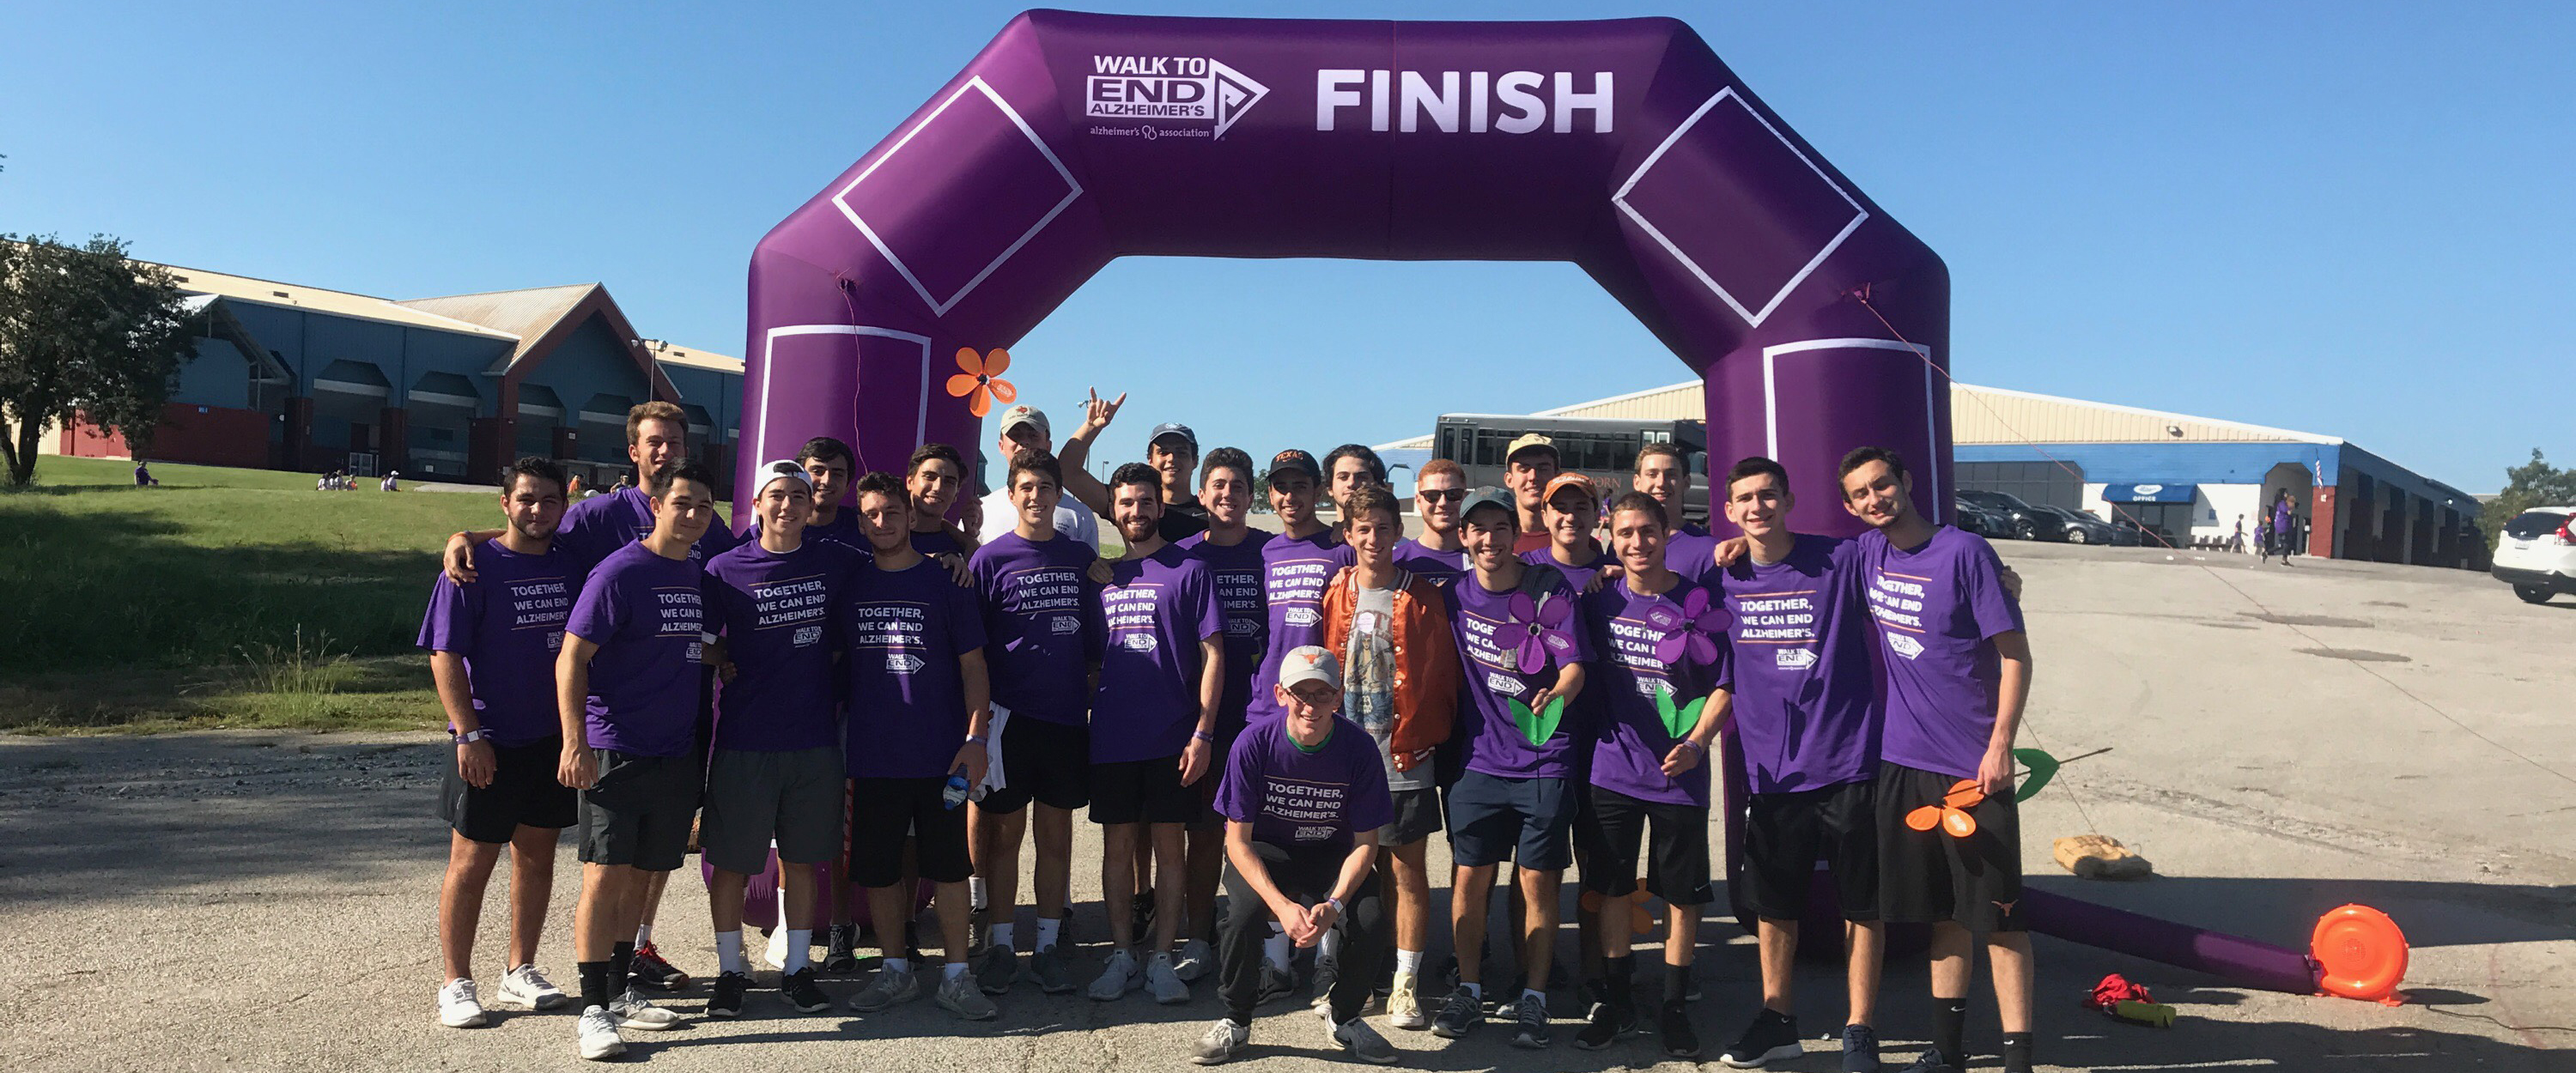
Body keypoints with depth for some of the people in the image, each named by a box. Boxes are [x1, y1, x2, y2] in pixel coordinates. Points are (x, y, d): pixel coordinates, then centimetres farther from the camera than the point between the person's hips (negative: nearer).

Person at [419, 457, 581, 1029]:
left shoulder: (571, 565, 6)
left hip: (555, 739, 5)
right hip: (490, 744, -5)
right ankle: (457, 983, 14)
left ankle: (521, 970, 26)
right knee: (471, 862, 2)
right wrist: (469, 734, -16)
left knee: (537, 854, 13)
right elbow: (445, 655, -11)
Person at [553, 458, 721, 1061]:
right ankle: (593, 1009, -1)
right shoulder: (620, 572, -10)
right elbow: (571, 659, -13)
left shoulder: (698, 575, 11)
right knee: (605, 875, -8)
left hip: (676, 755, 7)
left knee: (639, 876, 14)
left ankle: (620, 991, 25)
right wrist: (575, 743, -19)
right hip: (614, 751, -6)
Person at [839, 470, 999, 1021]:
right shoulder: (851, 587, 7)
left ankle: (957, 976, 13)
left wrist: (975, 738, -9)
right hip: (871, 757, 3)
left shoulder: (945, 582, 1)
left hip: (940, 757, -2)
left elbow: (973, 666, 1)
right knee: (876, 869, 8)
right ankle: (895, 971, 23)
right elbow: (838, 664, 14)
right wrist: (836, 748, 9)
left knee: (949, 867, 2)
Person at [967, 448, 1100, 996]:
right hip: (1009, 714, -2)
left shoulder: (1079, 555, 8)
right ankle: (1000, 944, 16)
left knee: (1056, 833, 7)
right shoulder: (991, 558, 0)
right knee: (1004, 831, 5)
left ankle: (1048, 944, 17)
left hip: (1066, 714, 2)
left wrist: (1092, 693, 9)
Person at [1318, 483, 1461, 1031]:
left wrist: (1428, 737, -2)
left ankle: (1406, 986, 10)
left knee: (1408, 870, 2)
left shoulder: (1423, 598, -2)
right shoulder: (1332, 596, 5)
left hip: (1403, 760, -2)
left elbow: (1443, 677, 1)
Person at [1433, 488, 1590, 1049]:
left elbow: (1573, 665, -13)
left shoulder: (1549, 591, -6)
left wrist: (1556, 693, -34)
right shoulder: (1455, 596, 3)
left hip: (1545, 758, -3)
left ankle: (1533, 1000, 13)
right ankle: (1469, 992, 19)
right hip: (1481, 756, 3)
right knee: (1470, 876, 5)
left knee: (1539, 881, 1)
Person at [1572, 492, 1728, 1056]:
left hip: (1679, 772, -2)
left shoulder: (1697, 602, -6)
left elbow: (1726, 684, -3)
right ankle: (1616, 1002, 24)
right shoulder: (1600, 598, 2)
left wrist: (1698, 741, -15)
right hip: (1612, 769, 2)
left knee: (1682, 893, 7)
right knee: (1611, 888, 10)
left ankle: (1675, 1006, 23)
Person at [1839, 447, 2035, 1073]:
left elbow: (2015, 654, -10)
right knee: (1942, 912, 15)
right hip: (1905, 761, 5)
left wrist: (2000, 745, -15)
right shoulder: (1869, 553, 6)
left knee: (1998, 914, -1)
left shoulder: (1964, 552, -11)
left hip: (1972, 764, -5)